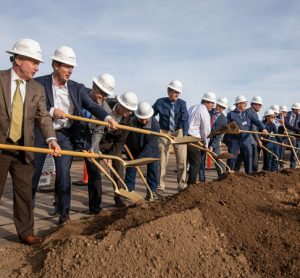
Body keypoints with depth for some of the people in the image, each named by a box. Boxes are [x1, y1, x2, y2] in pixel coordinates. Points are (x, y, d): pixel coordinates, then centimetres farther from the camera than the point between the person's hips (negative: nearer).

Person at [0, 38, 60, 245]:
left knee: (24, 191, 9)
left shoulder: (38, 89, 7)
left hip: (23, 149, 3)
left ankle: (26, 232, 21)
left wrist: (51, 138, -20)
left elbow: (43, 117, -2)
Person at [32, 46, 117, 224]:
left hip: (65, 136, 1)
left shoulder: (77, 88, 4)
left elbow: (92, 106, -6)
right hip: (40, 134, -1)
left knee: (64, 174, 1)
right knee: (33, 174, 10)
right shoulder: (39, 83, -4)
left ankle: (64, 213, 14)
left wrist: (107, 117, -23)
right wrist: (51, 111, -21)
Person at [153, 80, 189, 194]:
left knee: (182, 161, 6)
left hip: (179, 132, 1)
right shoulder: (160, 102, -8)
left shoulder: (182, 103, -6)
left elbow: (185, 119, -15)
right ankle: (161, 186, 12)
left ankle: (182, 184, 23)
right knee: (162, 161, 2)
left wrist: (184, 134, -26)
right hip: (164, 132, -1)